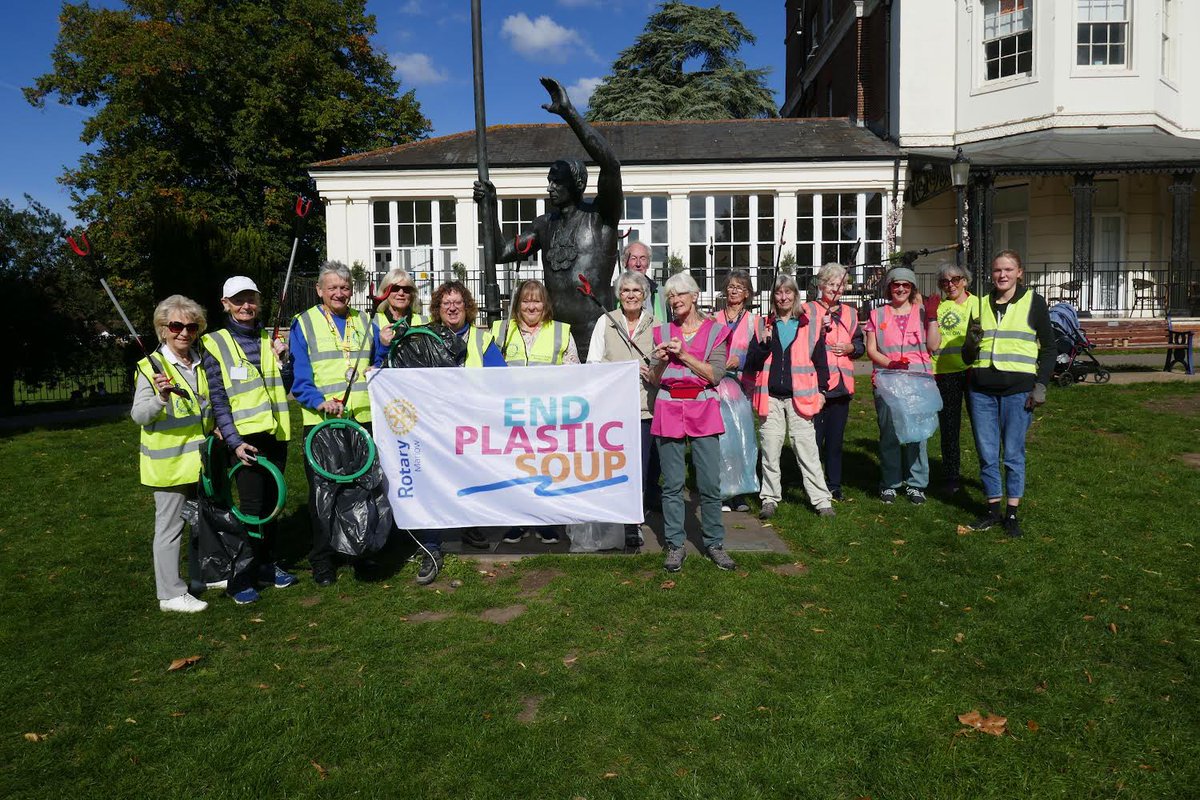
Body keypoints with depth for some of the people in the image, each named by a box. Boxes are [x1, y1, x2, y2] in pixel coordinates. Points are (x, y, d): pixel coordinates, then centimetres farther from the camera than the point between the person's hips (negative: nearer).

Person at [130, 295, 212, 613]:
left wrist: (218, 428, 6)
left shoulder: (202, 363, 8)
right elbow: (139, 415, -18)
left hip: (200, 458, 7)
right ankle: (171, 593, 9)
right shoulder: (151, 367, -11)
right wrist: (161, 398, -36)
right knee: (170, 526, 0)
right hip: (170, 461, -7)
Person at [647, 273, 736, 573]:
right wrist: (661, 360, -10)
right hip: (668, 410, 2)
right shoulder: (662, 332, 11)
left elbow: (715, 374, -6)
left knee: (710, 483, -2)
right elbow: (655, 378, 10)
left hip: (703, 411, -1)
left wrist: (684, 354, -12)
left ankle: (714, 543, 13)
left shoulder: (715, 331, 5)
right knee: (672, 485, 3)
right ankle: (675, 545, 14)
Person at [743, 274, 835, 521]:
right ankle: (770, 498, 14)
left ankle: (821, 499, 4)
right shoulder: (763, 325, 9)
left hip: (800, 396, -1)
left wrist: (821, 390, 2)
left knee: (807, 449, -3)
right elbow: (751, 364, 5)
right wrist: (764, 344, -11)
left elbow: (819, 358, 8)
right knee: (769, 450, 4)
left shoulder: (810, 322, 6)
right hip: (771, 397, 2)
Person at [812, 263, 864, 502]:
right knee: (814, 437, -2)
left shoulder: (850, 313, 16)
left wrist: (850, 348, -1)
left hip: (841, 383, 5)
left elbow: (860, 344, 20)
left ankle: (834, 485, 19)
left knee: (836, 438, 11)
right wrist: (819, 330, -19)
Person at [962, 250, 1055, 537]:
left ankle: (1012, 514, 14)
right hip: (981, 389, 3)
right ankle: (993, 510, 20)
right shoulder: (980, 304, 12)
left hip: (1018, 389, -3)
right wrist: (972, 343, -9)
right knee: (987, 454, 7)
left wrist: (1040, 385, -4)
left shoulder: (1033, 301, 2)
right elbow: (968, 356, 14)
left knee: (1013, 454, 2)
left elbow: (1048, 347, 4)